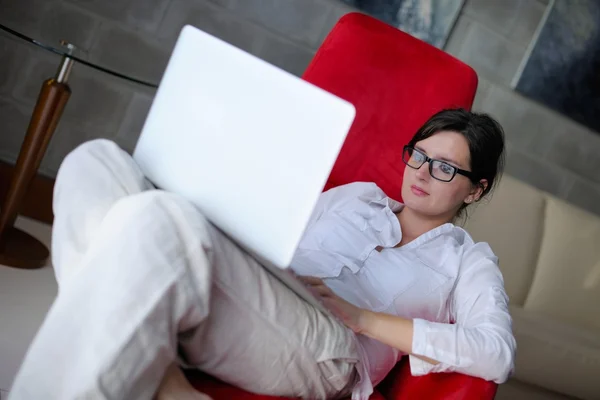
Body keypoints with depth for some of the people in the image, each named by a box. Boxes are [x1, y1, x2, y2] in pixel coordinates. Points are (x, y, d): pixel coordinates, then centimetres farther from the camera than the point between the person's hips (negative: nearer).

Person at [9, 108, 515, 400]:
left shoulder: (468, 258, 19)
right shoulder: (358, 194, 32)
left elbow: (498, 353, 0)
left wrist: (362, 316, -7)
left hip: (324, 350, -6)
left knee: (159, 219, -34)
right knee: (98, 160, -16)